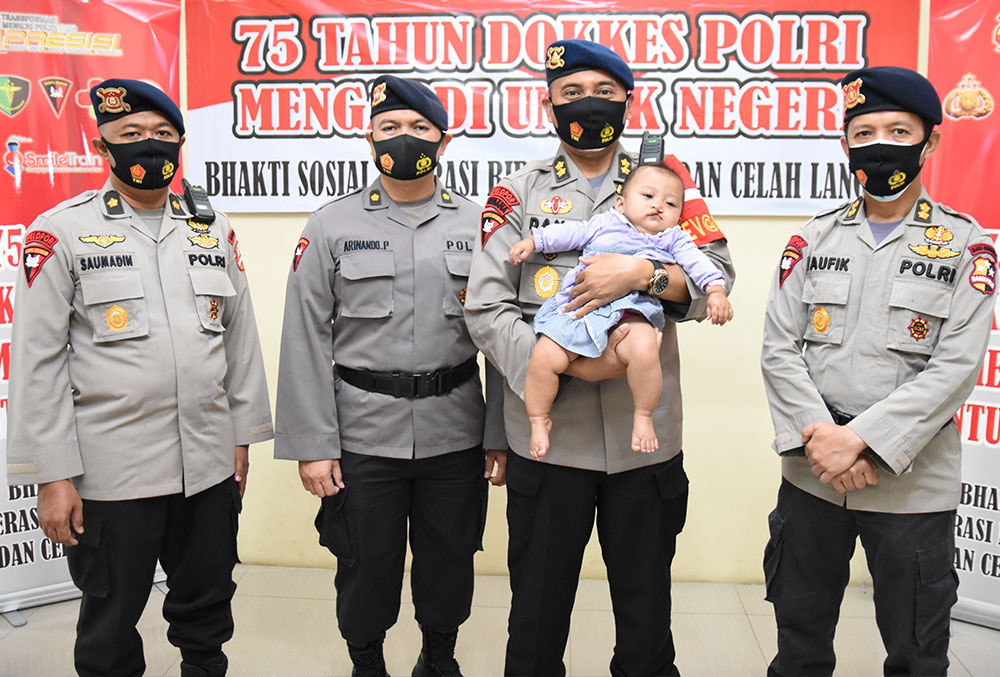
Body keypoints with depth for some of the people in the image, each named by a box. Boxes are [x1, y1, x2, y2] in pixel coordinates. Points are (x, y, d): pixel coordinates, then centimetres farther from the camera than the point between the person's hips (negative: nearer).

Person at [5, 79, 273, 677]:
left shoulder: (213, 229, 8)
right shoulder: (63, 232, -4)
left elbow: (241, 336, 12)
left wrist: (243, 437, 11)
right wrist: (53, 475, -8)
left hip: (210, 464, 4)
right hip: (110, 473, -3)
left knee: (208, 607, 18)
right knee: (110, 623, 12)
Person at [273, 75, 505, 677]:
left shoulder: (476, 226, 4)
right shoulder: (331, 227, 1)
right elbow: (306, 341, -2)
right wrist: (312, 444, -6)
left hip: (455, 434, 1)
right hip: (364, 432, -1)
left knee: (450, 560, 15)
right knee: (366, 565, 12)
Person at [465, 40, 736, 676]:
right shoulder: (519, 192, 4)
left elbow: (718, 277, -1)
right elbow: (485, 308, -4)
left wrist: (643, 274, -19)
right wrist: (571, 366, -15)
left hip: (646, 433, 1)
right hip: (547, 435, -1)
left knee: (646, 612, 15)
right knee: (538, 609, 13)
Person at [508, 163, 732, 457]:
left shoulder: (673, 240, 22)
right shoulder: (605, 223, 24)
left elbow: (697, 262, 12)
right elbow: (569, 233, 25)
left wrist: (716, 291, -4)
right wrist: (533, 240, 18)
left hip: (630, 312, -1)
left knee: (644, 348, -35)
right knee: (544, 357, -18)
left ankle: (643, 416, -11)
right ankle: (538, 420, 7)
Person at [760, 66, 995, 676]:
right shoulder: (816, 237, 6)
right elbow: (779, 347, -1)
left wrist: (862, 438, -20)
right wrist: (817, 436, -14)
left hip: (913, 482, -2)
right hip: (811, 473, 3)